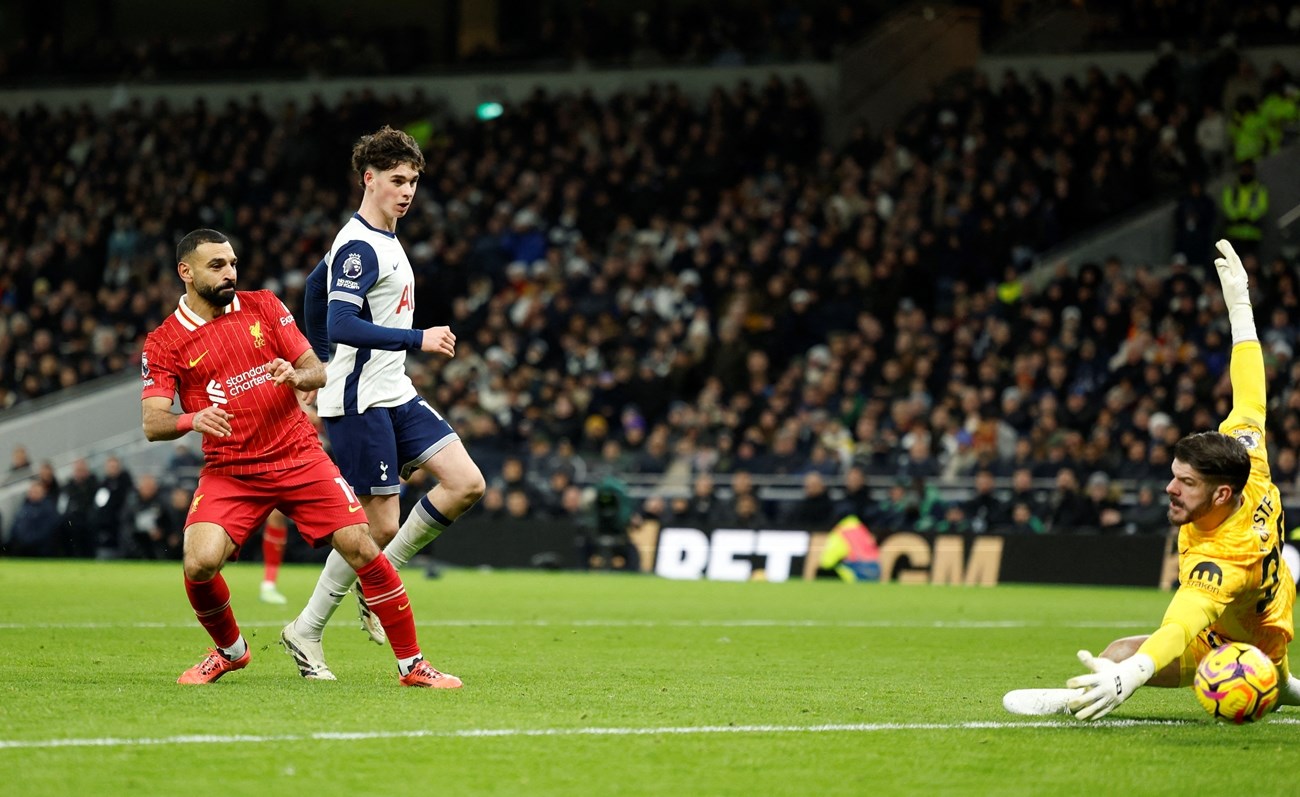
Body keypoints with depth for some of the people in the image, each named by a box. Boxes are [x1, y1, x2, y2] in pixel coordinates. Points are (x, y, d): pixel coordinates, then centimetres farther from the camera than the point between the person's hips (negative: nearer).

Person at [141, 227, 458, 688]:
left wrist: (298, 375, -18)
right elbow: (152, 424, -10)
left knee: (362, 548, -11)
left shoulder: (262, 306, 6)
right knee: (199, 563, -22)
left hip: (299, 457, 2)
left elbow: (318, 371, 7)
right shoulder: (164, 344, -1)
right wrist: (192, 419, -32)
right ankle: (229, 651, 9)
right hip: (229, 473, -1)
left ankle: (411, 664, 2)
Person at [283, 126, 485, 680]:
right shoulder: (357, 247, -15)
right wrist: (419, 339, -28)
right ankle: (305, 631, 7)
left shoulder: (382, 241, 15)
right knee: (380, 526, -7)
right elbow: (342, 327, -27)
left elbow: (315, 287, 28)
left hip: (395, 395, 9)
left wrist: (322, 367, 32)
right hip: (359, 401, -9)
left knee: (466, 483, -3)